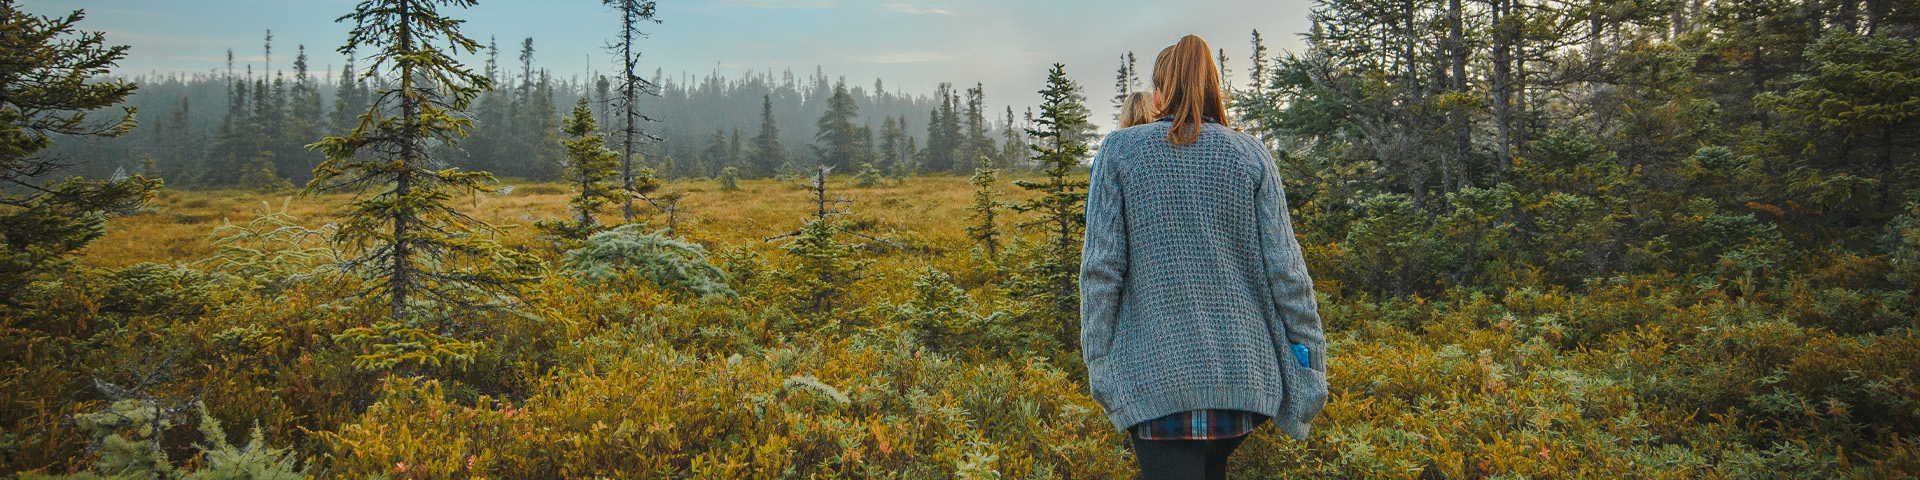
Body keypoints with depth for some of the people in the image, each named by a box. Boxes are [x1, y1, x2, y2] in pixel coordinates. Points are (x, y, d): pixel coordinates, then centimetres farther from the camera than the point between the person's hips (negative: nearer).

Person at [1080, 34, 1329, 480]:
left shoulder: (1119, 151, 0)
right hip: (1243, 369, 3)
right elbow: (1284, 268, -1)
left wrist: (1098, 361, 1)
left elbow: (1101, 266, -5)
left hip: (1158, 372, -3)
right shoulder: (1251, 155, 3)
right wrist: (1310, 361, 6)